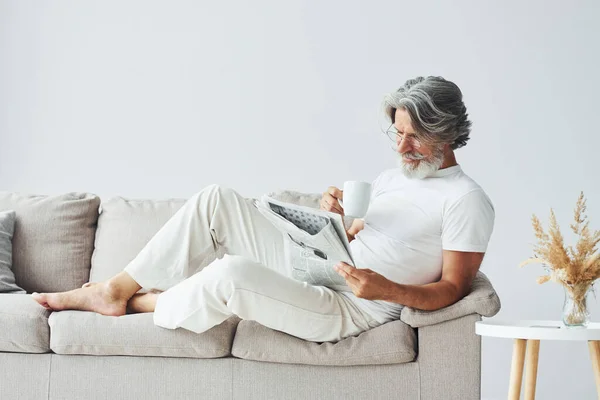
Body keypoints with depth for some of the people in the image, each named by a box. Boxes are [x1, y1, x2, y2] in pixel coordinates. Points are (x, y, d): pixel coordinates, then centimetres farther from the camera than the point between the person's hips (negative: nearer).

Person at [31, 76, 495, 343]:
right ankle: (117, 287, 3)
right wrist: (334, 218, -3)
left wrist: (387, 290, -27)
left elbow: (453, 288, -11)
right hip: (310, 266, 9)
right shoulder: (391, 177, 19)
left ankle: (144, 304, 0)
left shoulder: (466, 199, -8)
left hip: (347, 310, -9)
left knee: (230, 274, -33)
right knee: (216, 198, -1)